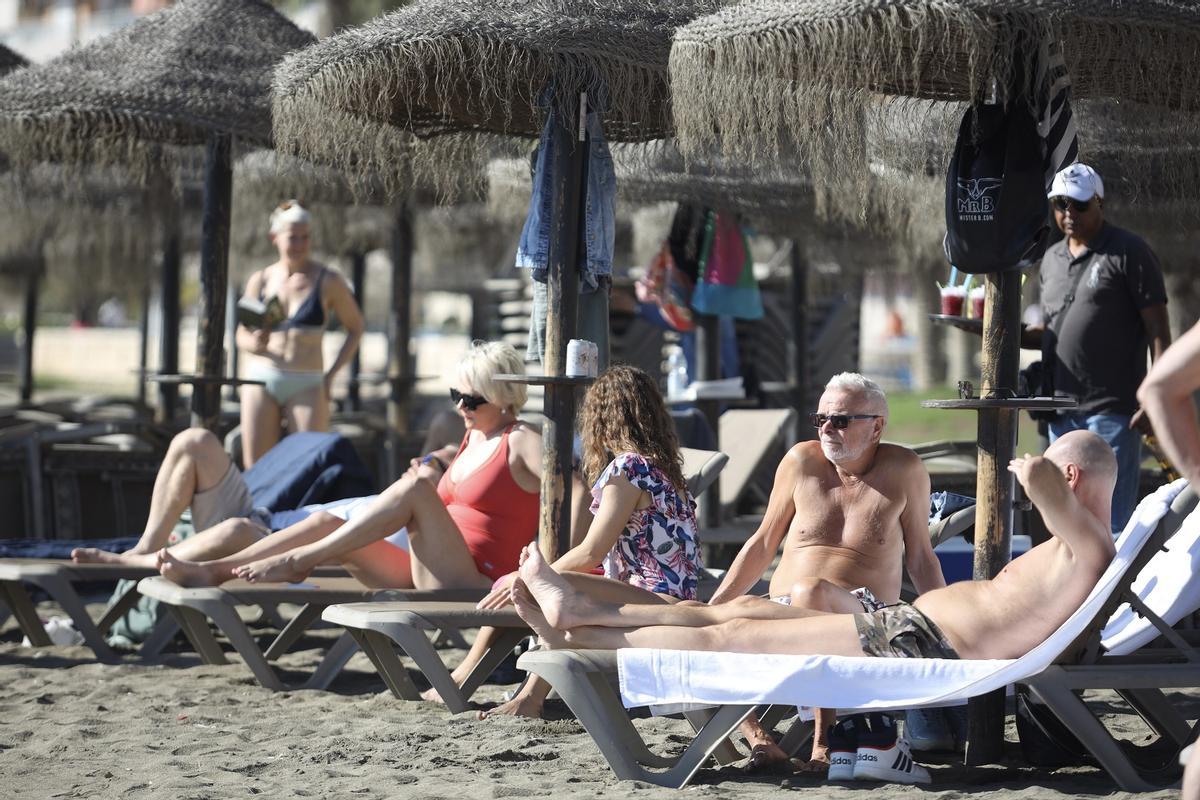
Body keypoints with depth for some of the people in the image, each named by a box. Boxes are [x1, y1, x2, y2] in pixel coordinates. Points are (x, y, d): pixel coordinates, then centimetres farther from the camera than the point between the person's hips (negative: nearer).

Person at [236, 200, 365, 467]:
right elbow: (242, 336, 13)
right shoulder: (260, 280, 8)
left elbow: (355, 328, 10)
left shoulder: (327, 281, 2)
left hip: (306, 385, -2)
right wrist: (255, 343, -11)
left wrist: (332, 373, 0)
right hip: (262, 378, 2)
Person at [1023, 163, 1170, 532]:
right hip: (1062, 413, 7)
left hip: (1112, 409, -7)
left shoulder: (1129, 253, -4)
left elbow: (1157, 330, -7)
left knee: (1111, 523, -9)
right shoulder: (1052, 259, 17)